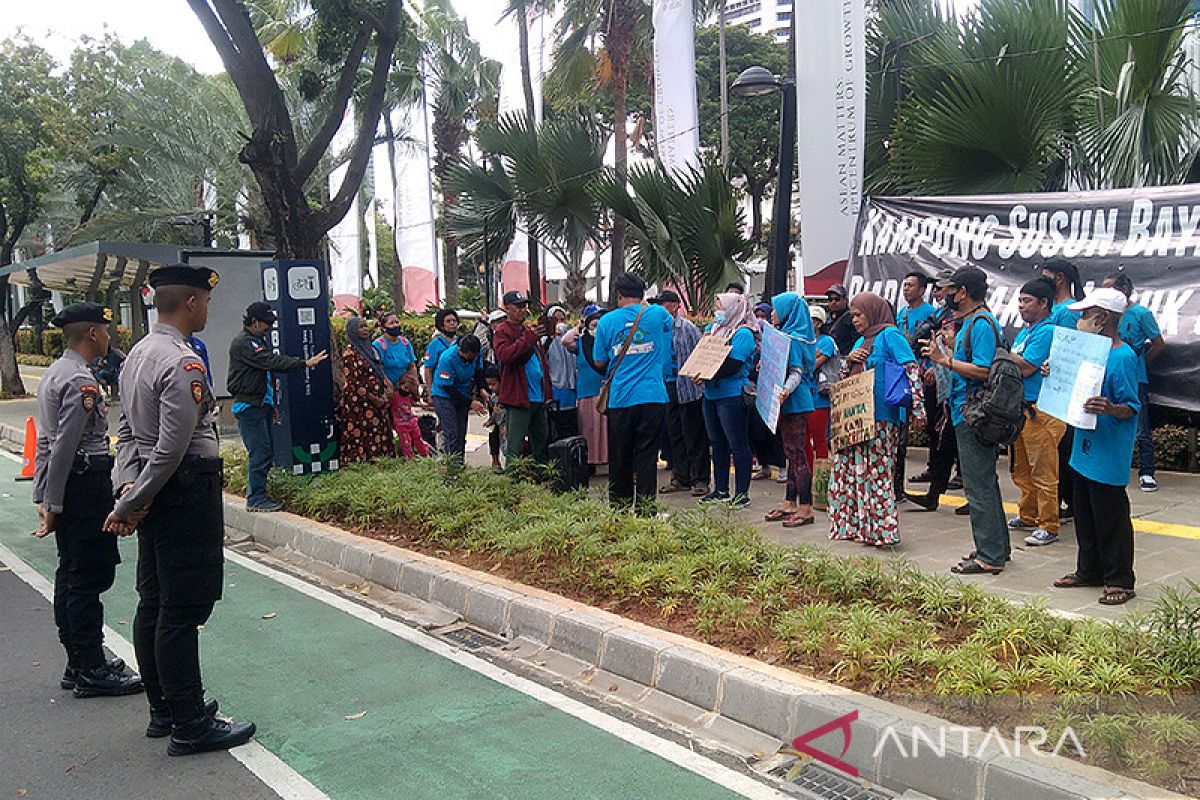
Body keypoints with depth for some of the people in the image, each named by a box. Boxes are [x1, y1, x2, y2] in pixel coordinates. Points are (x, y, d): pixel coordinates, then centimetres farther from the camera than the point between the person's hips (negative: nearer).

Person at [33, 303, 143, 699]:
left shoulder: (53, 373, 15)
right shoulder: (81, 382, -17)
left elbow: (45, 442, 17)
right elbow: (64, 447, -20)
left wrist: (44, 498, 19)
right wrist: (53, 505, -15)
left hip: (65, 486, 11)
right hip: (86, 483, -11)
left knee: (71, 575, 15)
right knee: (90, 577, -4)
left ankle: (79, 664, 26)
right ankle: (91, 671, 4)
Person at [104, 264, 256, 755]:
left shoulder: (137, 355, 13)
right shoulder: (183, 364, -18)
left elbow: (127, 429, 13)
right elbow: (172, 449, -22)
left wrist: (128, 488, 3)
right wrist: (130, 504, -13)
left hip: (153, 495, 10)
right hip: (186, 493, -10)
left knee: (153, 604, 15)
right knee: (182, 610, -3)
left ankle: (163, 709, 29)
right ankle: (190, 726, 6)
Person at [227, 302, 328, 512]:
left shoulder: (261, 340, 18)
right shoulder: (242, 343, -14)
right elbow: (272, 361, -24)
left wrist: (272, 404, 24)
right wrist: (305, 363, -26)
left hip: (263, 405, 10)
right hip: (249, 406, -10)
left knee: (266, 452, 10)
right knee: (259, 452, -9)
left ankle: (255, 494, 18)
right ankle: (256, 499, -3)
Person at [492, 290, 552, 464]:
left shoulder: (529, 331, 20)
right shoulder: (502, 332, -5)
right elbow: (504, 355, -26)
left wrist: (547, 392, 17)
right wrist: (530, 336, -26)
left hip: (539, 397, 8)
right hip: (518, 397, -8)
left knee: (541, 442, 13)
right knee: (515, 446, -6)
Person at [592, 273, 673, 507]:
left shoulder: (608, 320, 1)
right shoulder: (658, 314, 1)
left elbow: (599, 362, 6)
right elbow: (669, 324, 26)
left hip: (619, 398, 0)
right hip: (653, 397, 0)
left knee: (619, 458, 10)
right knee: (647, 456, 2)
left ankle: (619, 507, 18)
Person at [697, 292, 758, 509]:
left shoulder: (743, 333, -9)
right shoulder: (714, 328, 16)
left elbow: (732, 365, -19)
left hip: (732, 395, -8)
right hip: (711, 394, 8)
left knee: (737, 444, -2)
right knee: (717, 444, 13)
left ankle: (742, 493, 4)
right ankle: (720, 490, 23)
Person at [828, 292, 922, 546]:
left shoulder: (890, 334, -5)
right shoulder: (861, 340, 21)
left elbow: (911, 369, -13)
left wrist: (917, 406, -21)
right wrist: (849, 359, 4)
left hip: (881, 416, -9)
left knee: (876, 469, -8)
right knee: (847, 468, 8)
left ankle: (881, 527, -3)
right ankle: (854, 524, 16)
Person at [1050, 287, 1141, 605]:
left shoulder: (1123, 357, -17)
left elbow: (1132, 407, -18)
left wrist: (1111, 409, -38)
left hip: (1109, 455, -9)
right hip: (1085, 448, 9)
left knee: (1111, 518, 1)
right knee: (1084, 515, 18)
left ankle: (1120, 581, 13)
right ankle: (1089, 571, 31)